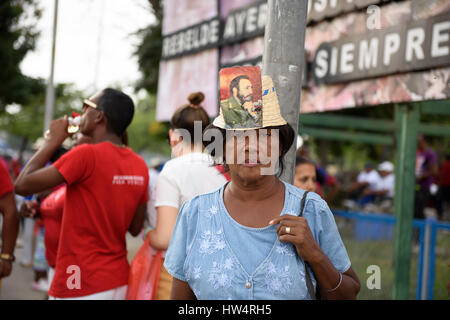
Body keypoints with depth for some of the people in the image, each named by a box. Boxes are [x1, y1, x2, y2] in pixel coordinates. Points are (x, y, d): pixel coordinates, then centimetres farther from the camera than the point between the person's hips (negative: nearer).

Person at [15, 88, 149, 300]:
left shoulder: (86, 155, -17)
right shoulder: (140, 165, 3)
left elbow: (23, 185, -14)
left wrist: (53, 141, -4)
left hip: (80, 287, -7)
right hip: (119, 282, 7)